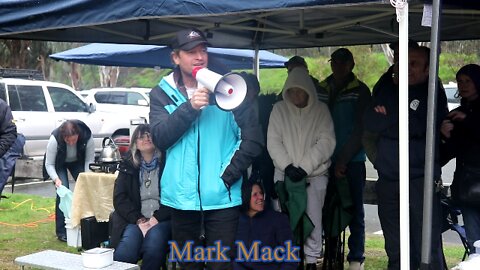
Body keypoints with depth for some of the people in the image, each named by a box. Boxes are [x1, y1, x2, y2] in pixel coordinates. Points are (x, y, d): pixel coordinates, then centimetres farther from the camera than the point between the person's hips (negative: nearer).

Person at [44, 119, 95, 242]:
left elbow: (89, 160, -20)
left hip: (77, 162, 2)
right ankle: (61, 231, -10)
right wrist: (56, 179, -41)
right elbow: (49, 164, -26)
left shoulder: (87, 137, -33)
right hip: (59, 163, -2)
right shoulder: (55, 139, -36)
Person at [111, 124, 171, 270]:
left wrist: (157, 218, -12)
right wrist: (139, 220, -9)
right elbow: (120, 199, 7)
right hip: (135, 220, 2)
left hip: (161, 219, -2)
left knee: (153, 247, -34)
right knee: (125, 251, -31)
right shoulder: (128, 167, 17)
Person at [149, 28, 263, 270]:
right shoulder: (162, 94, 5)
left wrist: (230, 174, -10)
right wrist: (189, 107, -20)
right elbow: (160, 138, -9)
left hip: (222, 197, -1)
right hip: (182, 197, 2)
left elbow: (253, 137, -2)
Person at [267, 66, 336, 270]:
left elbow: (326, 142, -8)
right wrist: (287, 165, -13)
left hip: (315, 174, -1)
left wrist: (305, 167, -15)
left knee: (313, 217, -2)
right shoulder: (278, 109, 3)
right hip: (285, 173, 1)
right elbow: (273, 141, 0)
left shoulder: (321, 110, 0)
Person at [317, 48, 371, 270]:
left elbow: (360, 129, -6)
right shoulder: (320, 90, 9)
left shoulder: (360, 91, -1)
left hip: (352, 162, -3)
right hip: (326, 160, 3)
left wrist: (343, 160, -11)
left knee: (354, 210, 4)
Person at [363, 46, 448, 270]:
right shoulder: (388, 89, 13)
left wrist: (387, 117, -5)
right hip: (387, 179, 5)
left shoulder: (434, 94, -1)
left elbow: (417, 127, -15)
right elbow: (369, 122, 1)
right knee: (395, 250, 14)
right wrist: (397, 120, -11)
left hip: (420, 179, -5)